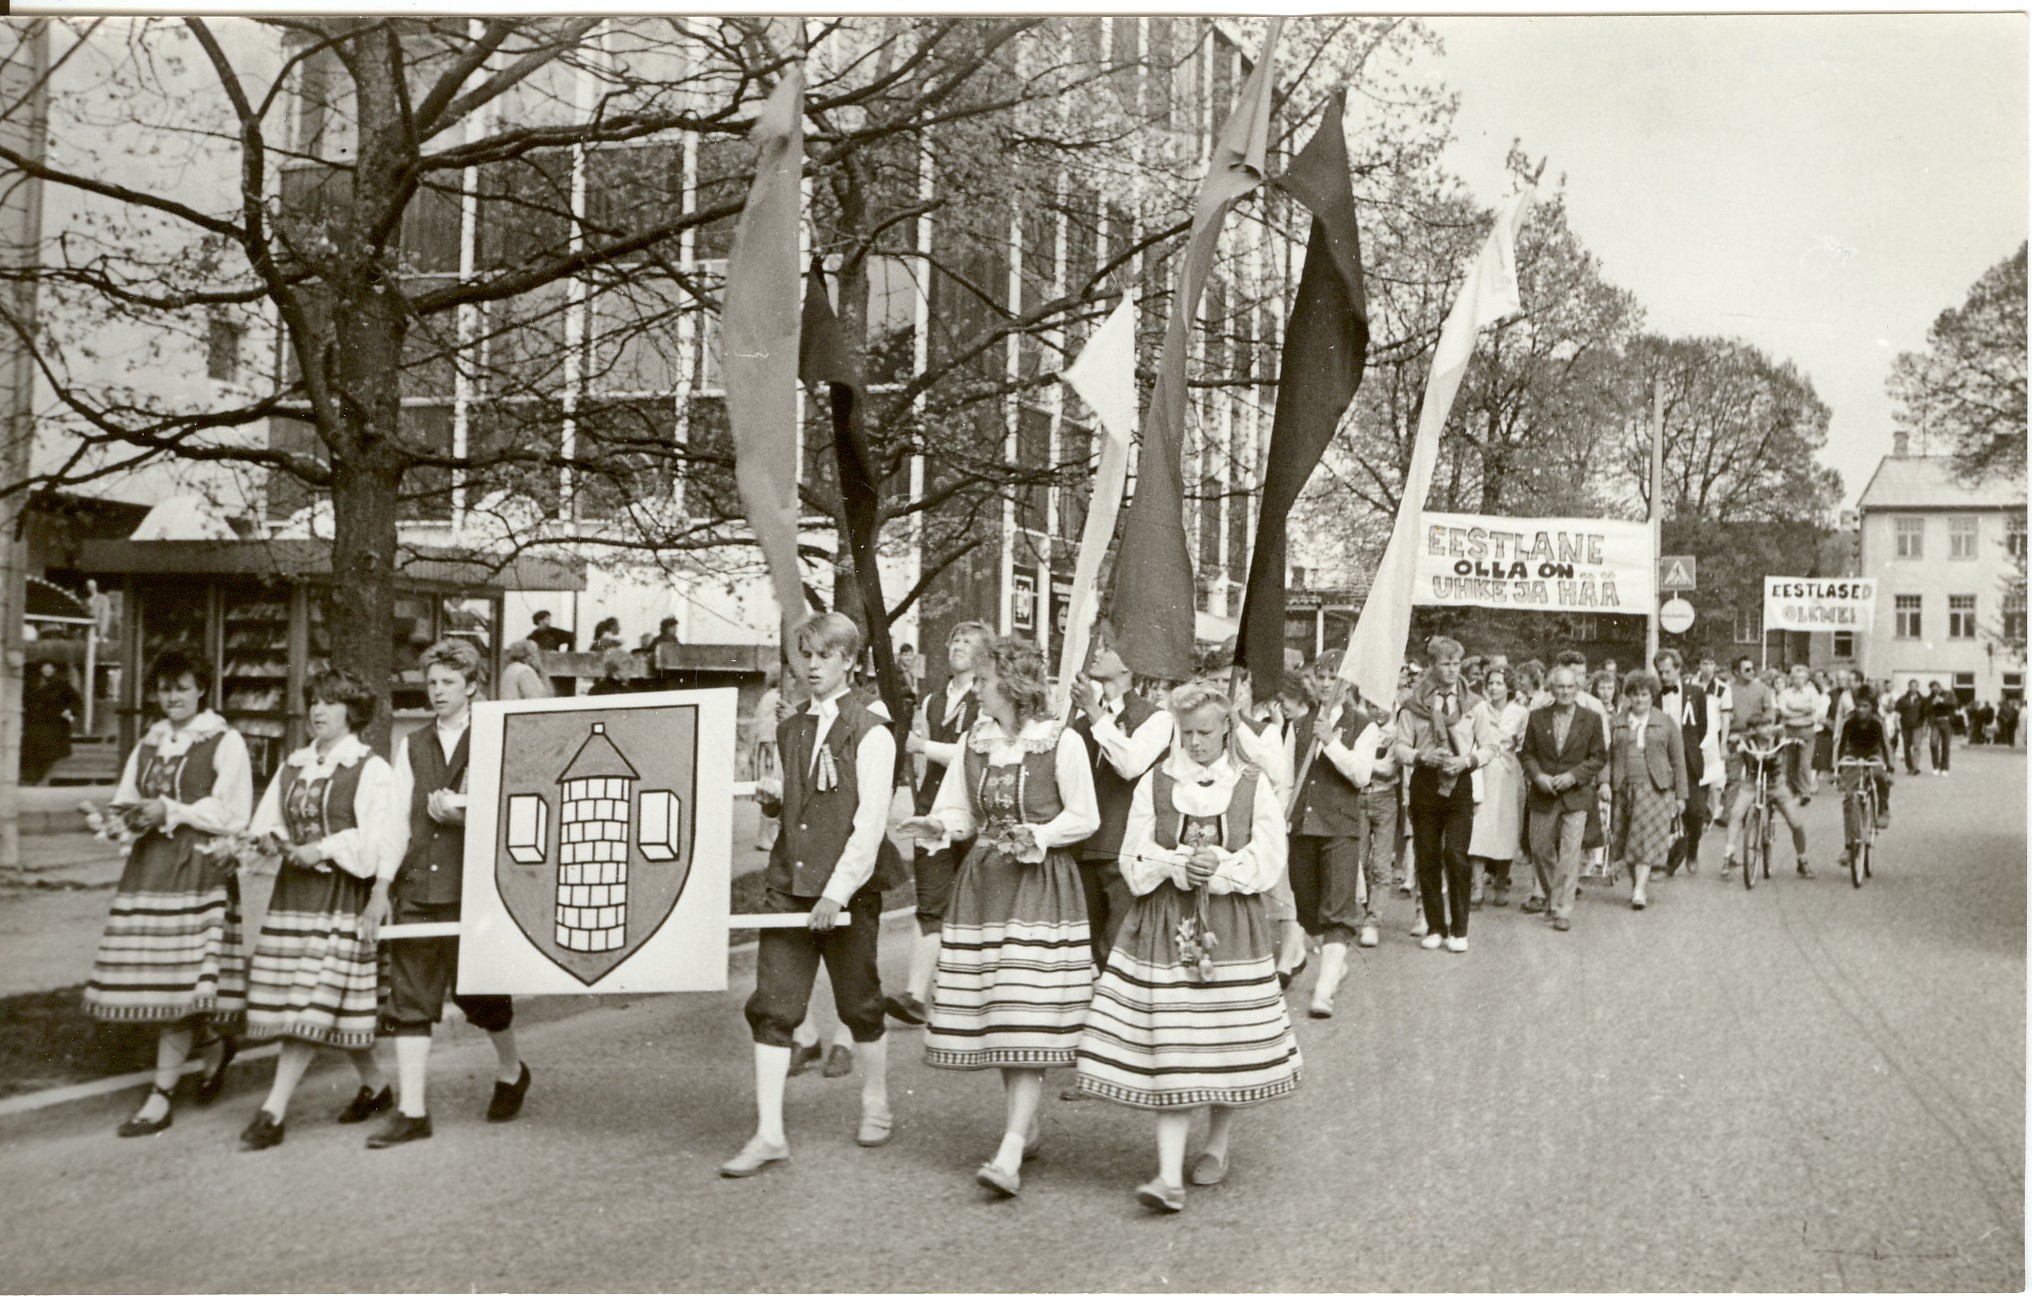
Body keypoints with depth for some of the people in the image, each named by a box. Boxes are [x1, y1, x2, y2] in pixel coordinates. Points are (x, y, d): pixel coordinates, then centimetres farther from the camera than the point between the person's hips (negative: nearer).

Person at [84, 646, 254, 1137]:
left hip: (199, 870, -6)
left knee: (180, 982, -8)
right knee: (149, 981, 4)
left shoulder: (226, 742, 0)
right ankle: (214, 1043, 29)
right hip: (147, 867, 6)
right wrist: (131, 816, -5)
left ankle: (161, 1097, -1)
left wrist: (170, 811, -15)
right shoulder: (148, 745, 18)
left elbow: (230, 814, -7)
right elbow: (125, 800, 17)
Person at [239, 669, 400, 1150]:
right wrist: (267, 841, -5)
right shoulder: (293, 766, 16)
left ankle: (275, 1110, -7)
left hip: (341, 894, -7)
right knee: (291, 998, 10)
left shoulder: (371, 770, -5)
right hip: (293, 889, 7)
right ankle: (375, 1084, 24)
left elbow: (380, 841, -12)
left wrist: (324, 849, -18)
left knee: (313, 1001, -9)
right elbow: (266, 823, 16)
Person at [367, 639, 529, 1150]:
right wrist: (382, 885, 2)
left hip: (473, 888, -3)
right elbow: (397, 818, 8)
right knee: (409, 997, -1)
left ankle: (511, 1071, 32)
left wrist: (461, 811, -13)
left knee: (480, 992, 5)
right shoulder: (411, 747, 13)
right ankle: (412, 1112, 3)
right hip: (417, 888, 3)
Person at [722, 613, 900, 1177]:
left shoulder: (871, 733, -7)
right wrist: (776, 798, 3)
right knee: (771, 1006, -2)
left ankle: (877, 1105, 31)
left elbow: (870, 823, -13)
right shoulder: (792, 730, 13)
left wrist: (837, 892, -18)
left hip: (849, 888, -5)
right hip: (788, 882, 5)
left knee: (858, 1003, 8)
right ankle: (769, 1134, 2)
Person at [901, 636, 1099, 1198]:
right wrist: (939, 826, -8)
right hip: (982, 884, 6)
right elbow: (960, 811, 14)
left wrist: (1036, 836, -17)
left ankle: (1009, 1156, -14)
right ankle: (1025, 1126, 28)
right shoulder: (974, 741, 9)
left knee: (1029, 1019, -11)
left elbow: (1085, 818, -3)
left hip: (1041, 885, -6)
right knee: (994, 1016, 9)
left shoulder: (1062, 742, -7)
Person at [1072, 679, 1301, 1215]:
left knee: (1227, 1042, 7)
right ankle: (1170, 1176, -7)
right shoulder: (1154, 783, 6)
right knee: (1169, 1050, -6)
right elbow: (1134, 859, 2)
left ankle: (1217, 1145, 31)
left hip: (1232, 927, 0)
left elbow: (1268, 860, 0)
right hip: (1164, 926, 0)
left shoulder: (1253, 785, 4)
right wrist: (1178, 866, -14)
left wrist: (1220, 866, -14)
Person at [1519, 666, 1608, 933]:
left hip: (1575, 795, -2)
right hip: (1543, 795, 2)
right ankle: (1545, 894, 38)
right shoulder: (1538, 718, 2)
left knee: (1569, 854, -5)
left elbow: (1599, 757, 0)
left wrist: (1573, 776, -13)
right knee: (1540, 848, 14)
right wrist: (1538, 776, -11)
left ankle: (1562, 909, 2)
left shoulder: (1590, 721, -2)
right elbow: (1526, 753, 6)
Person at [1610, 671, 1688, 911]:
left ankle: (1640, 890, -14)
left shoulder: (1666, 723, 8)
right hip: (1624, 789, 2)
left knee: (1647, 837, -11)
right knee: (1627, 840, 4)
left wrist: (1681, 795, 3)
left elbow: (1678, 762, 7)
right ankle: (1634, 885, 16)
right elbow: (1609, 757, 10)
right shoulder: (1617, 724, 12)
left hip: (1655, 789, -2)